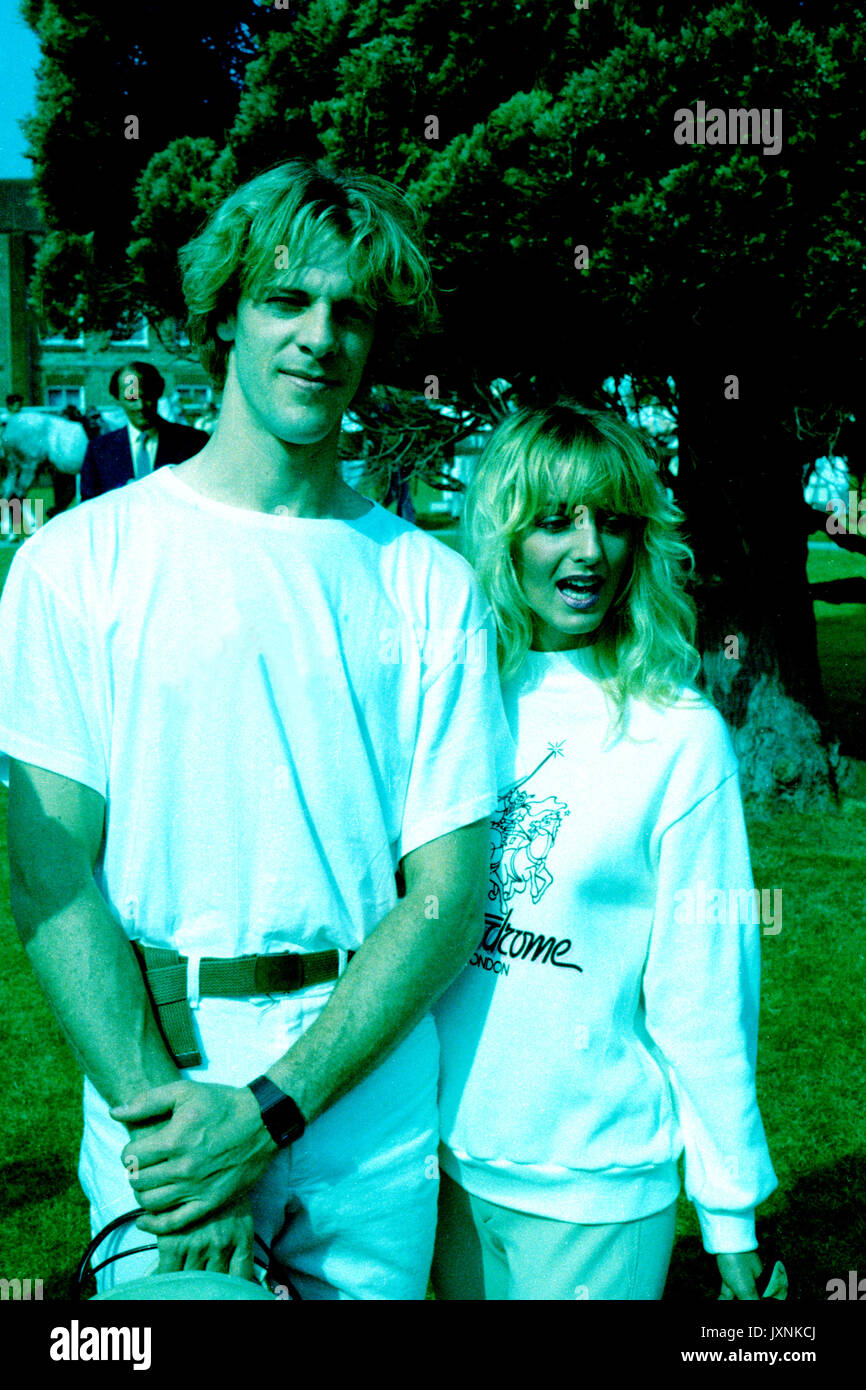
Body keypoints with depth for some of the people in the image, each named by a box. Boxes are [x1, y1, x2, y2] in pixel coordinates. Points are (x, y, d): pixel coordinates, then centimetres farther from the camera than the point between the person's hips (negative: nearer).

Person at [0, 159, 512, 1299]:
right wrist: (159, 1106, -17)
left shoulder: (432, 586, -1)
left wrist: (272, 1109, -14)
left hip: (373, 1105, 1)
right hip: (151, 1083, -1)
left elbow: (450, 889, -5)